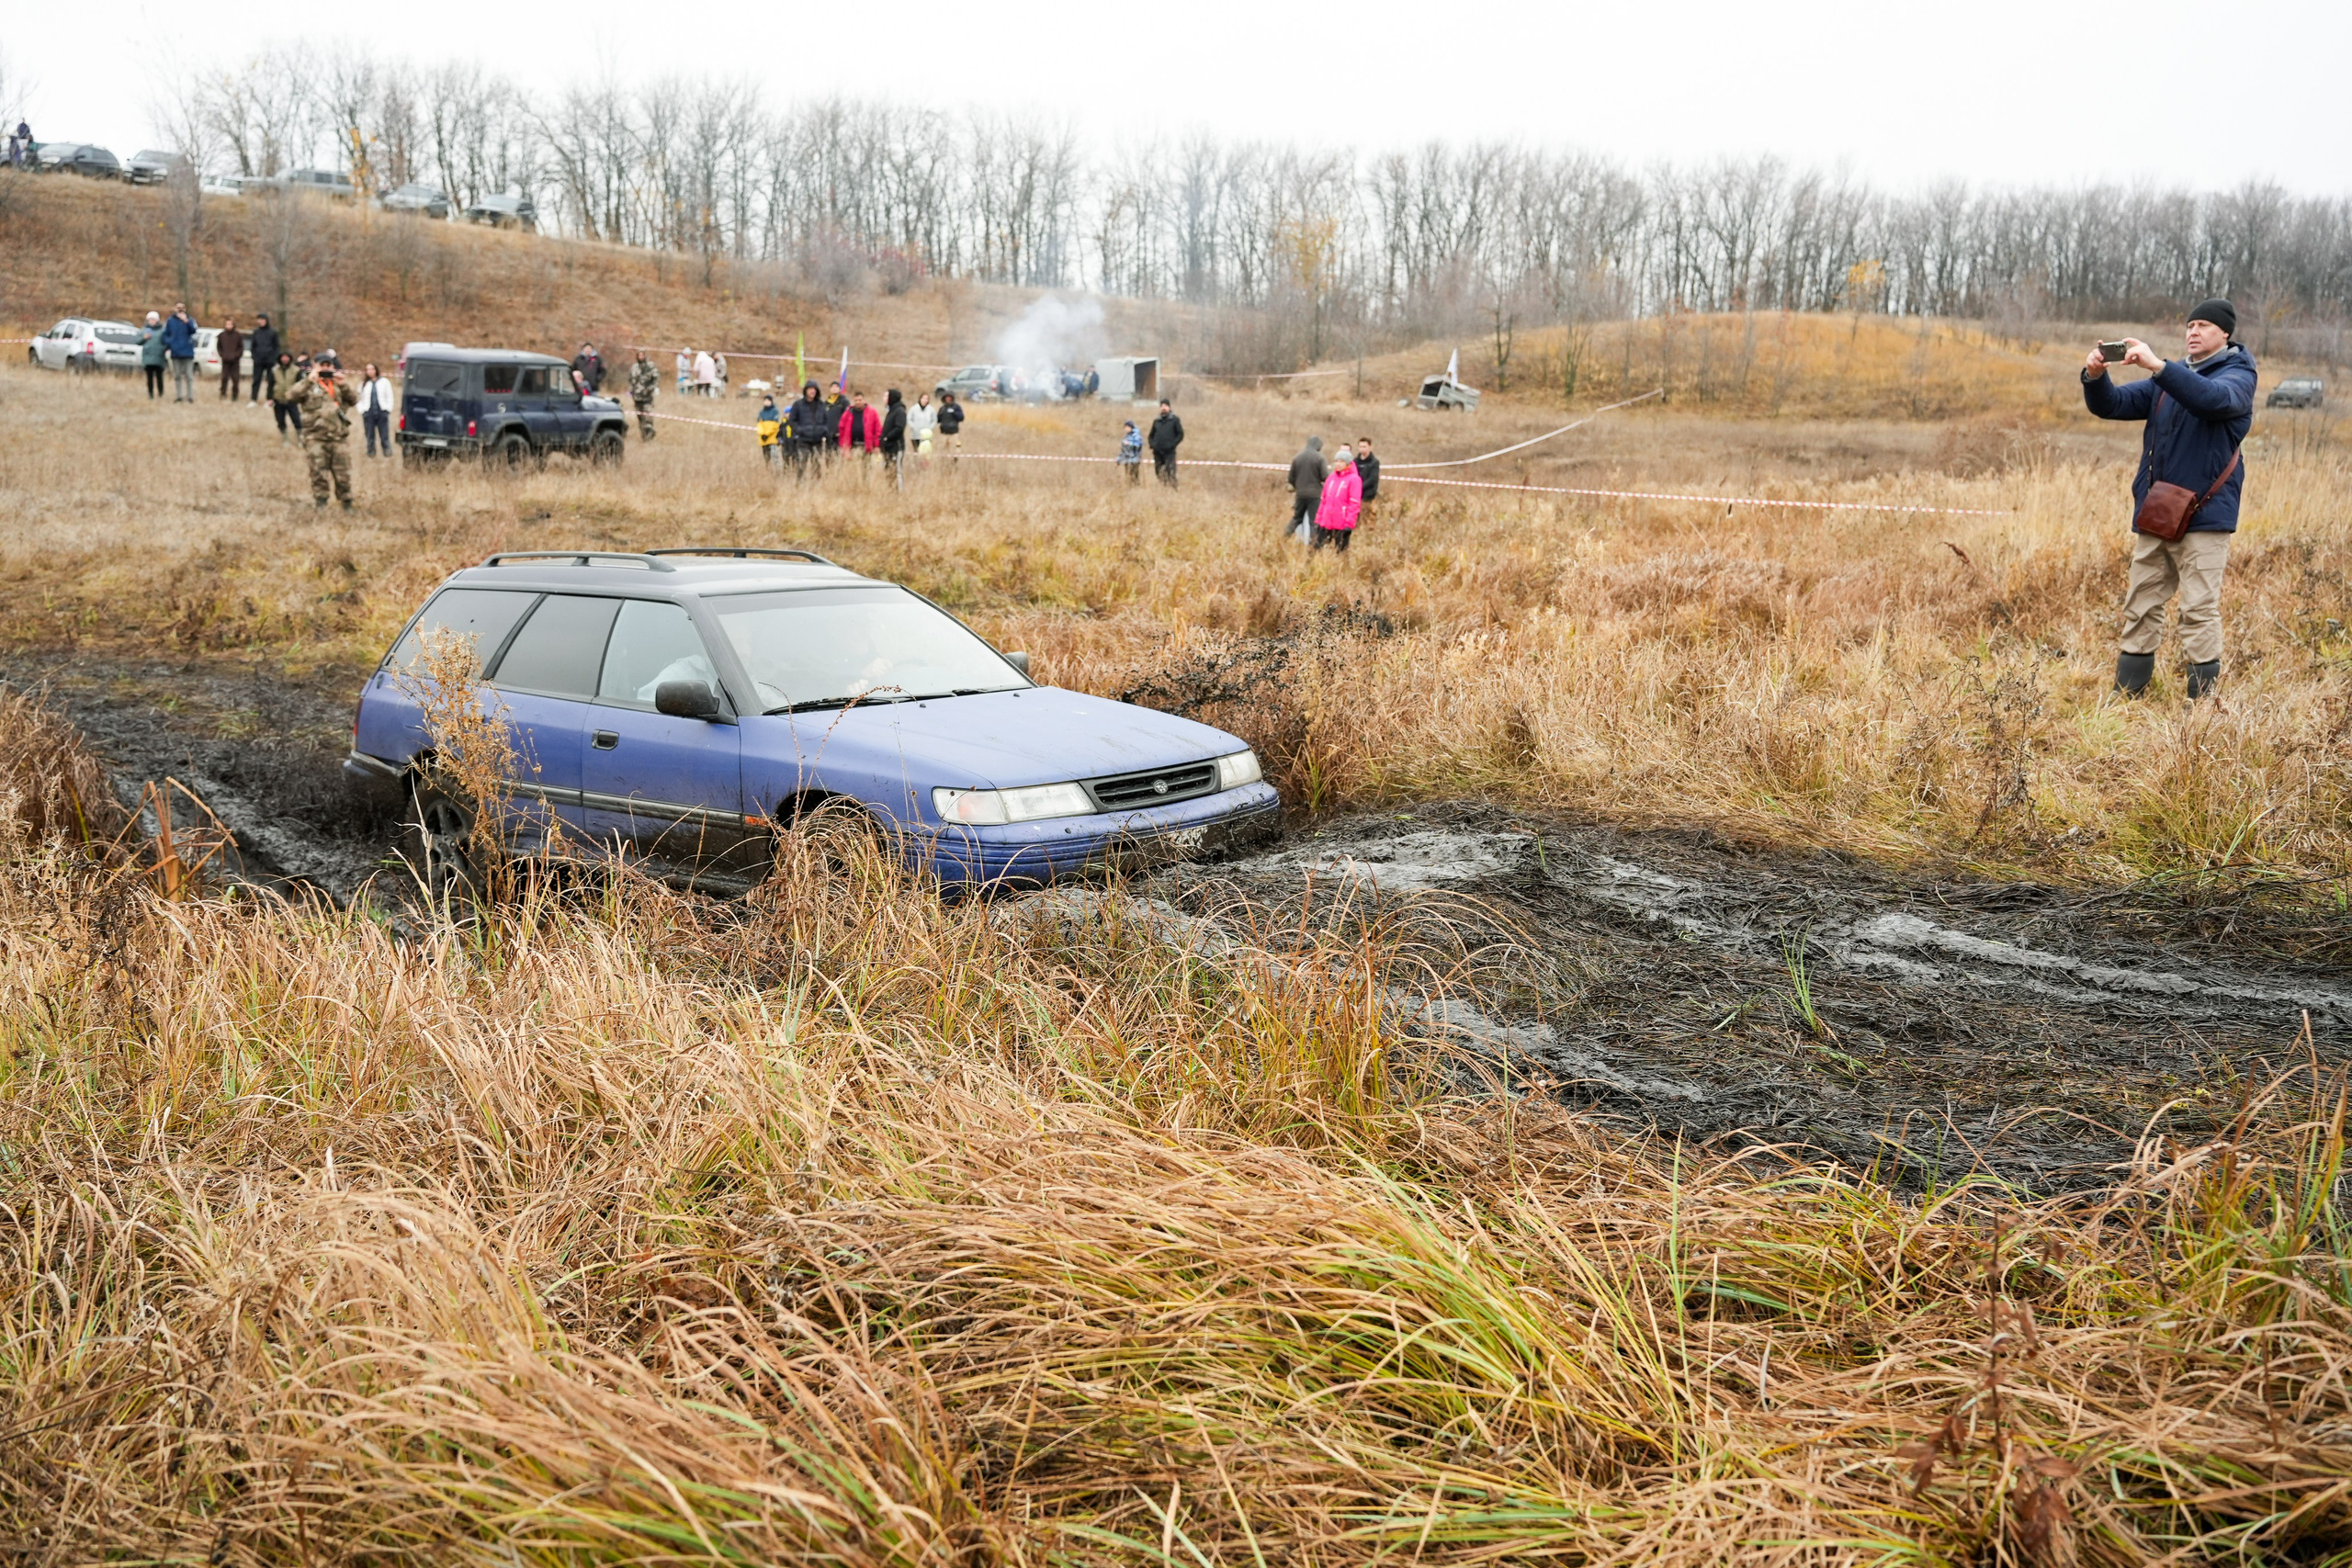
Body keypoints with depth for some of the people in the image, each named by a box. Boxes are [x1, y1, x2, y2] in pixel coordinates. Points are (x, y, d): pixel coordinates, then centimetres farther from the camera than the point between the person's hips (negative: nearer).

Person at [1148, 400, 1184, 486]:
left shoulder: (1174, 420, 3)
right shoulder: (1156, 421, 15)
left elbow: (1180, 434, -1)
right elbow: (1151, 435, 21)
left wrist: (1172, 444, -12)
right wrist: (1152, 445, 3)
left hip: (1169, 452, -4)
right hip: (1157, 452, 4)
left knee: (1171, 474, -13)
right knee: (1159, 474, 6)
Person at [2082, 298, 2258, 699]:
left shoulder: (2237, 375, -2)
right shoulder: (2170, 376, 16)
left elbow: (2214, 399, -26)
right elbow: (2112, 405, 7)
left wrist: (2157, 365, -35)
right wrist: (2095, 377, -15)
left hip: (2204, 515, -6)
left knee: (2200, 612, -7)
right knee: (2140, 607, 8)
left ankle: (2201, 702, -3)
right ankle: (2125, 695, 13)